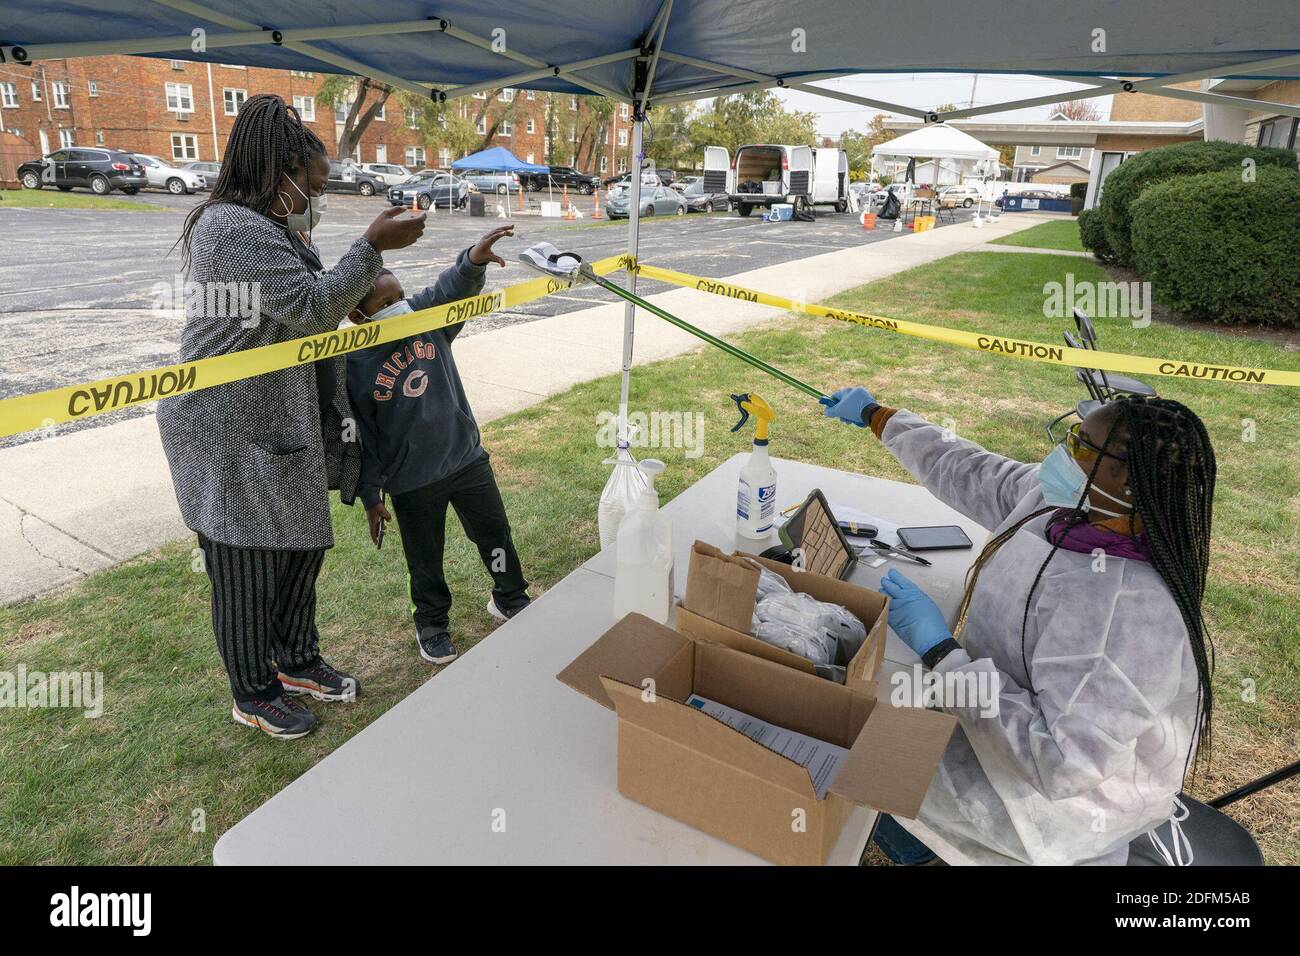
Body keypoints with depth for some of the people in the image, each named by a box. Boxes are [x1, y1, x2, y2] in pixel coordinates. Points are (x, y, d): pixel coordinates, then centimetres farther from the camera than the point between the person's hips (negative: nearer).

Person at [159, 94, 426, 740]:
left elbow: (303, 314, 23)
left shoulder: (270, 229, 16)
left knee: (300, 545, 18)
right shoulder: (233, 228, -18)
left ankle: (298, 662, 36)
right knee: (247, 566, 4)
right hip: (232, 435, -10)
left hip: (283, 425, 10)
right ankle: (253, 695, 23)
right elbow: (310, 307, -23)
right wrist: (374, 246, -21)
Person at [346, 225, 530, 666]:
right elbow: (363, 439, -10)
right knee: (425, 559, 13)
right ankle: (432, 623, 37)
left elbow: (453, 288, -21)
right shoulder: (353, 365, -14)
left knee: (495, 533, 17)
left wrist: (473, 260, -43)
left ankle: (510, 600, 41)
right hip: (412, 482, -3)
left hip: (467, 457, 4)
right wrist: (371, 497, -7)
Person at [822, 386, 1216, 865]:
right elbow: (970, 474, 2)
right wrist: (877, 416, 11)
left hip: (1069, 790, -7)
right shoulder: (1061, 503, -14)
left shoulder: (1133, 613, -39)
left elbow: (1059, 762, -38)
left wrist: (939, 651, -35)